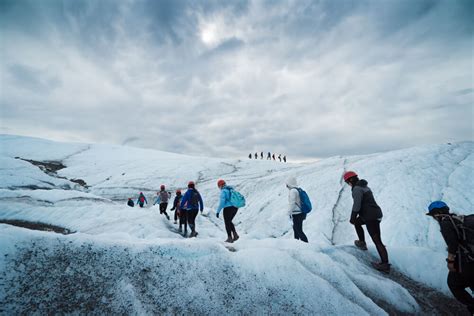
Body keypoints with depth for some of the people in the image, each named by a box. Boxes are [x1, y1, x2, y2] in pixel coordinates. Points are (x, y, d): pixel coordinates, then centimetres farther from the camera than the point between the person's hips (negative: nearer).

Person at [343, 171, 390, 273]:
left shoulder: (357, 189, -15)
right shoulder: (364, 186, 16)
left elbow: (356, 205, -21)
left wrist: (352, 218, -14)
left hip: (371, 217, -10)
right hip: (376, 213, 10)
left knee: (377, 240, -4)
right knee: (357, 222, 29)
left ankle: (385, 264, 2)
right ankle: (362, 243, 31)